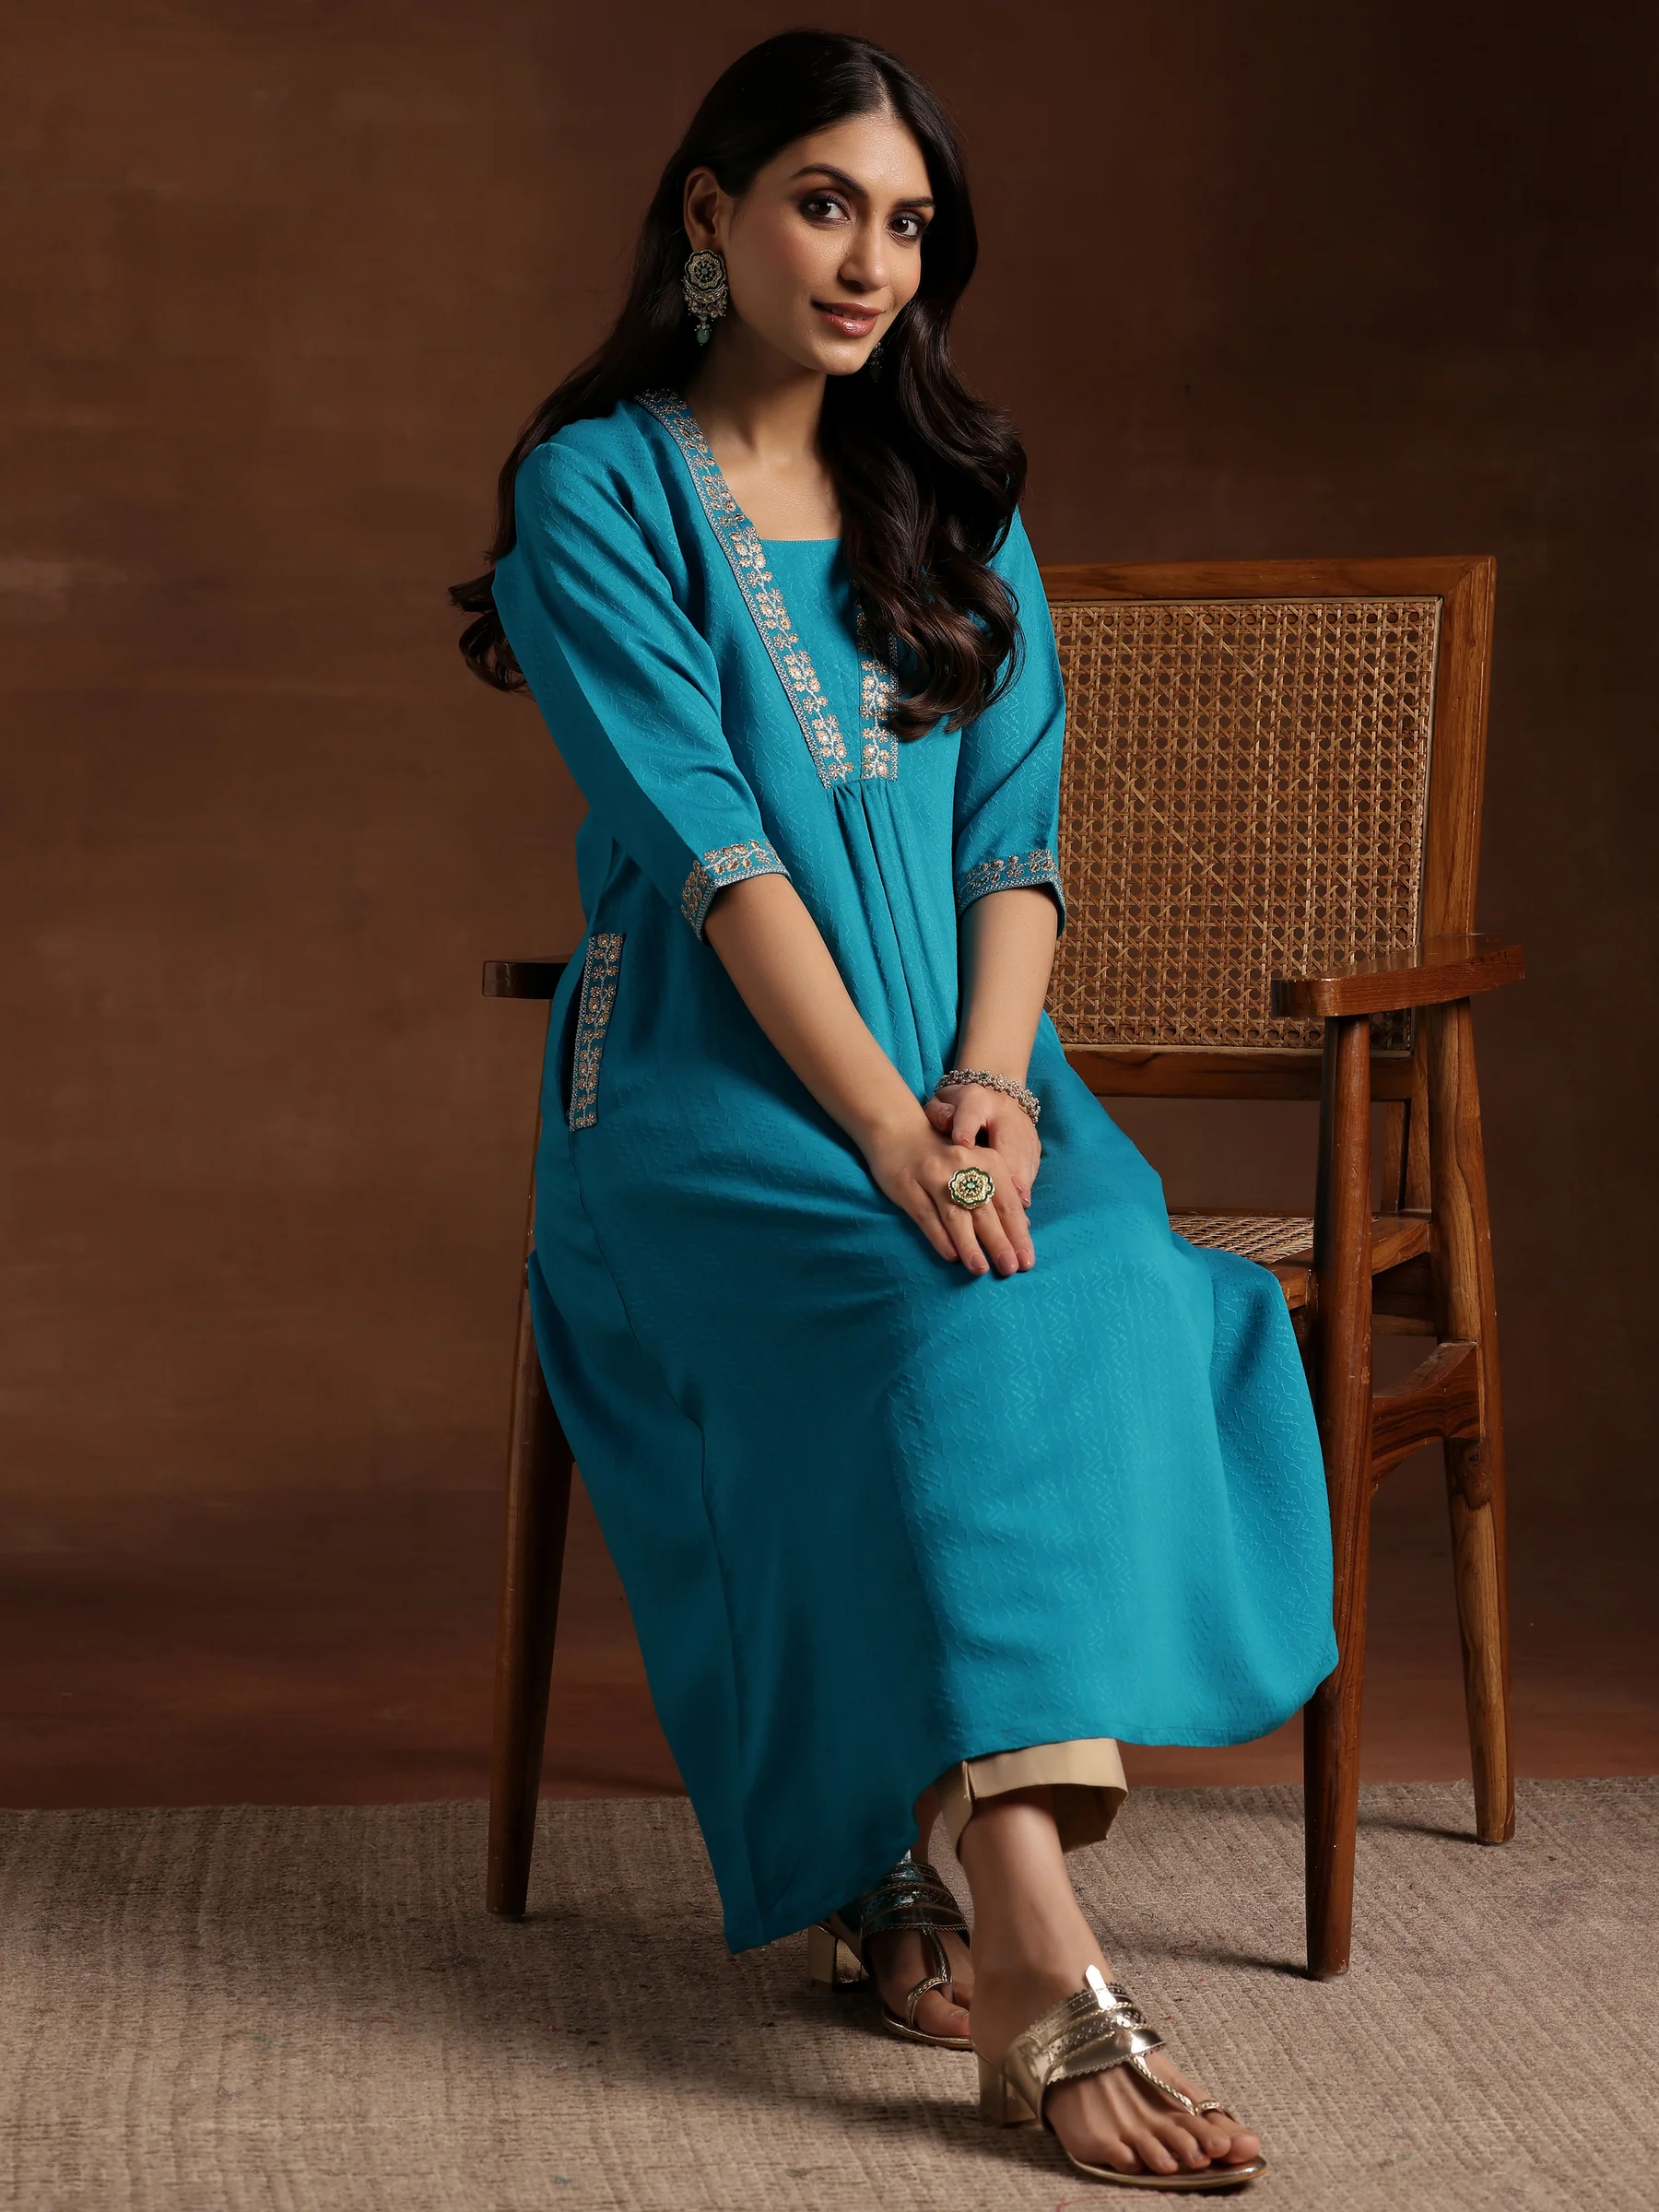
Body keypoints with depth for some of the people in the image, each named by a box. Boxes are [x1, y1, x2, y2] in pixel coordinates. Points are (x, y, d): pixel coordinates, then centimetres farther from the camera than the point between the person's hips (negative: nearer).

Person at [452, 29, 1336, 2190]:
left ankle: (894, 1856, -22)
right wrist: (887, 1131, -21)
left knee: (1114, 1288, -29)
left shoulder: (958, 507, 16)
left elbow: (1018, 834, 7)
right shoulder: (596, 492, 0)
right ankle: (1048, 1986, -40)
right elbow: (710, 843, -11)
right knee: (960, 1335, -33)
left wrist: (989, 1086, -12)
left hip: (960, 1072, 5)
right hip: (713, 1094, -4)